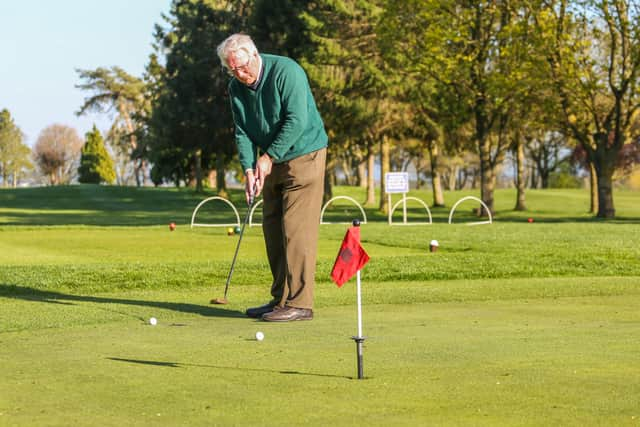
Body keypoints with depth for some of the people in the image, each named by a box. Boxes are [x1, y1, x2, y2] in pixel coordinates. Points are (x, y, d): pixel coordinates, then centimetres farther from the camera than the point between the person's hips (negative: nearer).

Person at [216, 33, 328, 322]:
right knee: (272, 228, 8)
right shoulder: (236, 87, 2)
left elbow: (297, 120, -23)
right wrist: (249, 169, -15)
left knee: (296, 229, -12)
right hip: (272, 161, 8)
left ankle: (299, 303, -13)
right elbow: (242, 132, 0)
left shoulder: (286, 71, -19)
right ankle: (281, 299, 15)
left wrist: (268, 156, -19)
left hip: (304, 155, -8)